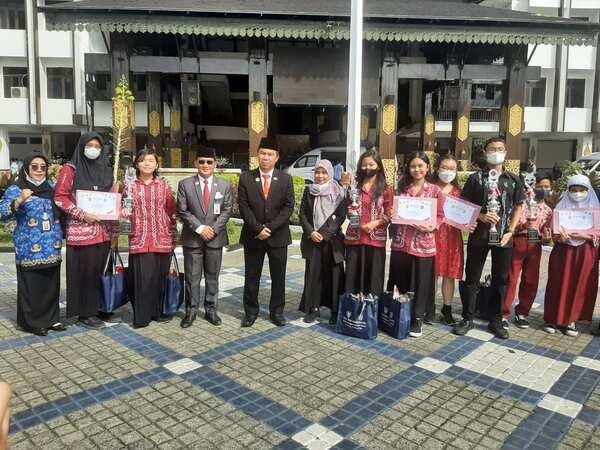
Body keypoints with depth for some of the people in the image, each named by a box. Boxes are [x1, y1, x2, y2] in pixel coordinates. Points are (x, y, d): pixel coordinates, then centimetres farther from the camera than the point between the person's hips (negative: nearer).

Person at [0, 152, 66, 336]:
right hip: (30, 248, -4)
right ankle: (33, 322, 13)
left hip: (52, 246, 5)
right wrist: (19, 201, -27)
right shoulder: (15, 189, -2)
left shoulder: (52, 187, 12)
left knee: (52, 283, 9)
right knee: (32, 285, 0)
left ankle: (51, 318, 21)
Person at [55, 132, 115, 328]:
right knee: (84, 272, -1)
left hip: (104, 230, 5)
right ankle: (85, 313, 9)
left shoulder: (106, 170, 14)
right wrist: (82, 214, -16)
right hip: (81, 230, -5)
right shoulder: (71, 169, -1)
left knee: (100, 271, 9)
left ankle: (97, 308, 20)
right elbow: (60, 197, -7)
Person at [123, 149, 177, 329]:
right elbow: (122, 209, 16)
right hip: (139, 240, -1)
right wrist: (124, 213, -6)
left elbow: (171, 212, 10)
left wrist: (172, 237, 7)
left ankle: (158, 311, 22)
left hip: (162, 239, 1)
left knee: (160, 276, 6)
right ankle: (141, 316, 10)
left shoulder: (163, 186, 8)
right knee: (142, 278, -3)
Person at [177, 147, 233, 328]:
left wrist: (213, 229, -11)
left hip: (215, 238, 1)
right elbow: (182, 211, -4)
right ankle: (191, 311, 17)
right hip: (192, 238, -1)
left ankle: (210, 309, 22)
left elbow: (227, 211, 1)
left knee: (212, 277, 10)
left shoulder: (225, 186, 5)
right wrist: (200, 228, -12)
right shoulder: (185, 184, 1)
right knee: (192, 278, 5)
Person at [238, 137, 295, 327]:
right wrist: (258, 229, -14)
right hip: (253, 236, 0)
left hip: (278, 236, 0)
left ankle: (276, 311, 23)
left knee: (278, 277, 8)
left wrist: (269, 228, -14)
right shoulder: (246, 178, 0)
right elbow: (244, 207, -5)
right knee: (251, 277, 8)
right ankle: (251, 311, 22)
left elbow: (288, 207, -5)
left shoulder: (285, 179, 1)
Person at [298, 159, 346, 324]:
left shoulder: (338, 192, -1)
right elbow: (302, 214, 6)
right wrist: (311, 232, -8)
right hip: (312, 240, 2)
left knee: (333, 275, 1)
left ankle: (335, 311, 12)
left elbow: (341, 216, -5)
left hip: (332, 240, -2)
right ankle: (313, 309, 13)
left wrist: (324, 234, -12)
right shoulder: (308, 190, 8)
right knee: (312, 274, 3)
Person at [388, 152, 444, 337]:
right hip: (401, 242, 2)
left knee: (421, 282, 4)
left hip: (423, 243, -2)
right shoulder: (402, 188, 10)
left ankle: (417, 319, 17)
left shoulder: (435, 190, 2)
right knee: (400, 281, 9)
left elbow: (440, 216, 1)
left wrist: (431, 226, -17)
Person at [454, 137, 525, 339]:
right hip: (479, 235, -2)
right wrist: (481, 216, -15)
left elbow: (518, 207, 8)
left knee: (500, 279, 9)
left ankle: (496, 321, 22)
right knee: (471, 278, 4)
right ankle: (467, 318, 17)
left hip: (503, 237, 2)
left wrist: (510, 231, -4)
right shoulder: (476, 178, 2)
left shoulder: (513, 180, 7)